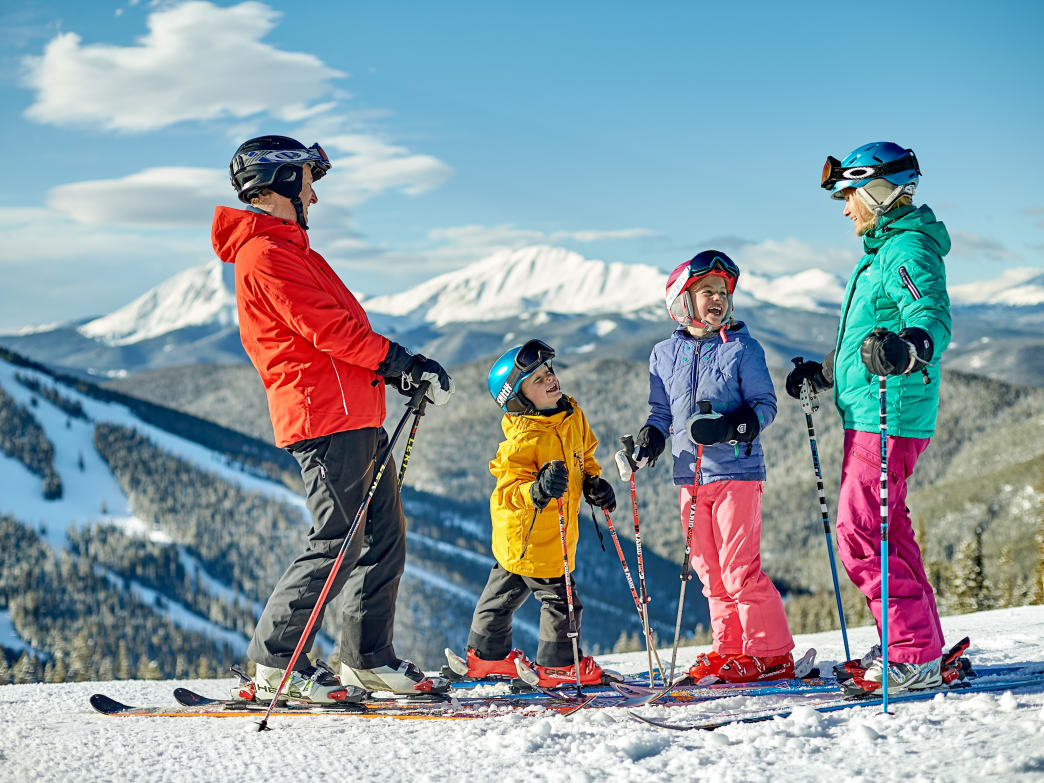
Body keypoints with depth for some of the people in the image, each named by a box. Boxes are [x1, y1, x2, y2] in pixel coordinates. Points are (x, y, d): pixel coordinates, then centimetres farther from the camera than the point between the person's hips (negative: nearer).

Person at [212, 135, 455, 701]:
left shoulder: (283, 248, 24)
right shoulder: (266, 254, -9)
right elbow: (326, 329, -17)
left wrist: (395, 371, 13)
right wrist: (404, 362, -12)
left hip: (356, 417, 10)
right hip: (327, 418, -10)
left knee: (384, 538, 10)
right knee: (337, 543, -9)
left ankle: (369, 659, 18)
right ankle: (275, 664, -1)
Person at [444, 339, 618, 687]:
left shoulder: (572, 414, 0)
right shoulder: (522, 439, -27)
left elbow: (584, 454, 18)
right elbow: (510, 491, -28)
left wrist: (594, 483, 3)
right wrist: (537, 491, -46)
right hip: (528, 537, -9)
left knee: (505, 591, 21)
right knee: (559, 596, -2)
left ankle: (486, 655, 36)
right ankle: (559, 664, 16)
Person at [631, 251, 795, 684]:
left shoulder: (742, 348, -2)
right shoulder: (665, 354, 10)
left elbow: (765, 404, -3)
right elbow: (662, 411, 18)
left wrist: (732, 426, -20)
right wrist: (649, 438, -2)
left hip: (736, 470, -5)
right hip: (690, 474, 5)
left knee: (739, 569, -8)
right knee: (710, 571, 10)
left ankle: (771, 652, 3)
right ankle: (730, 649, 20)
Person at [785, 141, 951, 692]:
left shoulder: (911, 249, -13)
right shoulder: (883, 250, 20)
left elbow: (932, 315, -31)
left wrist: (908, 349, -52)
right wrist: (823, 372, 38)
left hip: (888, 417, -11)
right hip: (867, 417, 11)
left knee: (859, 537, -12)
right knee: (888, 531, 15)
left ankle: (915, 656, -7)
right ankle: (922, 643, 24)